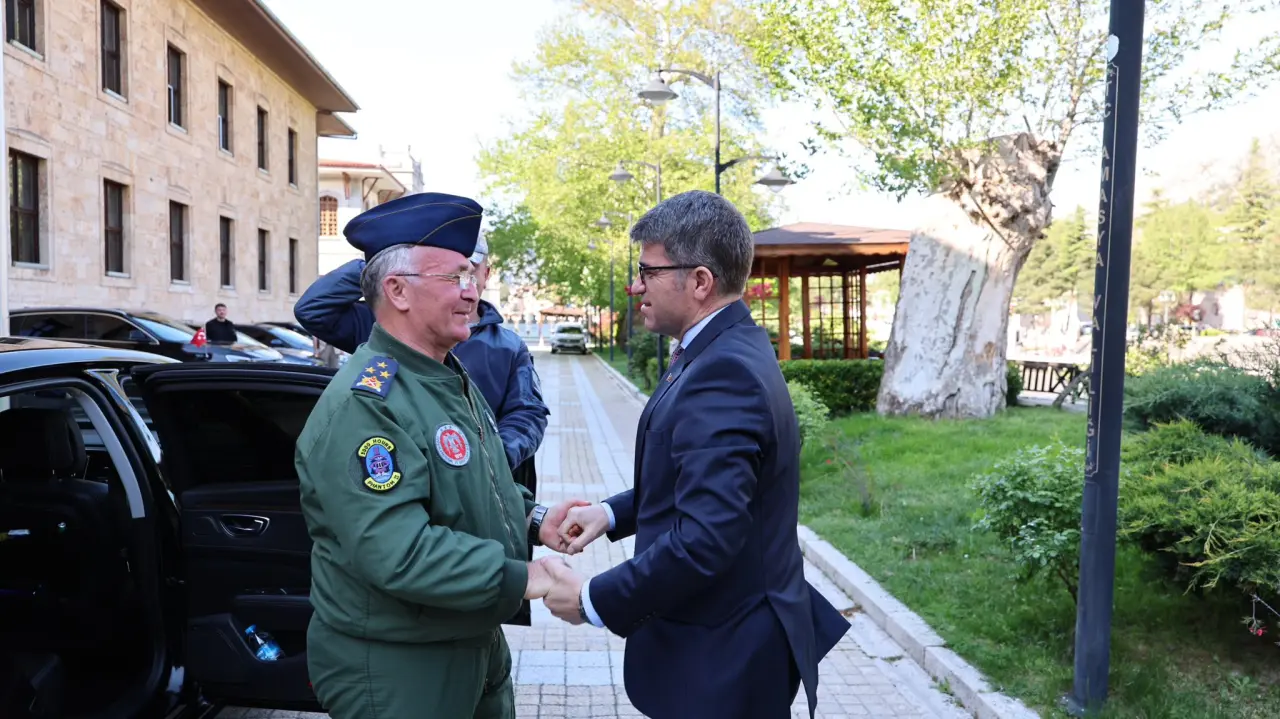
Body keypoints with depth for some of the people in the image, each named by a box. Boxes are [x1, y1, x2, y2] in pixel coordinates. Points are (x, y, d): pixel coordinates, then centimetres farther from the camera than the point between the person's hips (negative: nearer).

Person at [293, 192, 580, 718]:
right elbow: (394, 550, -32)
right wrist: (519, 578, -26)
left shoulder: (451, 378, 8)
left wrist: (532, 518, -1)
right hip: (393, 670, -9)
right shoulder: (365, 404, -24)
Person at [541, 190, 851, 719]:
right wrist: (614, 513, 2)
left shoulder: (723, 374, -26)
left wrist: (593, 601, -20)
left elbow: (703, 540, -31)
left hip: (724, 656, -9)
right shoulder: (730, 350, 5)